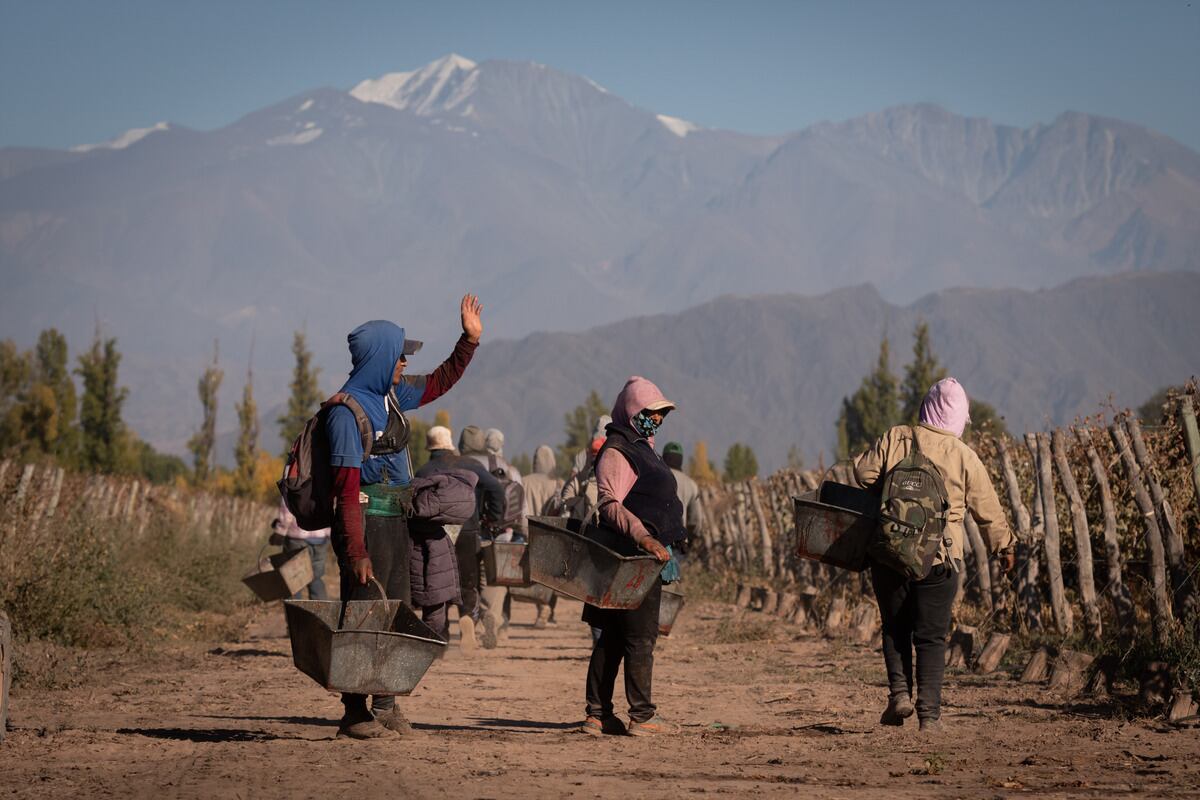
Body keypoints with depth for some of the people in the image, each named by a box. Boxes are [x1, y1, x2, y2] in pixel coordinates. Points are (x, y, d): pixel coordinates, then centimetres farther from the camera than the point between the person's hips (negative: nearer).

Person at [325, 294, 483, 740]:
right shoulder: (347, 410, -14)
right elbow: (346, 486, -18)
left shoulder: (393, 395, 11)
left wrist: (470, 340, 22)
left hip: (396, 521, 9)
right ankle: (355, 714, -1)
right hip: (368, 522, -9)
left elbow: (439, 383, 32)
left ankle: (385, 706, 19)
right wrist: (356, 551, -22)